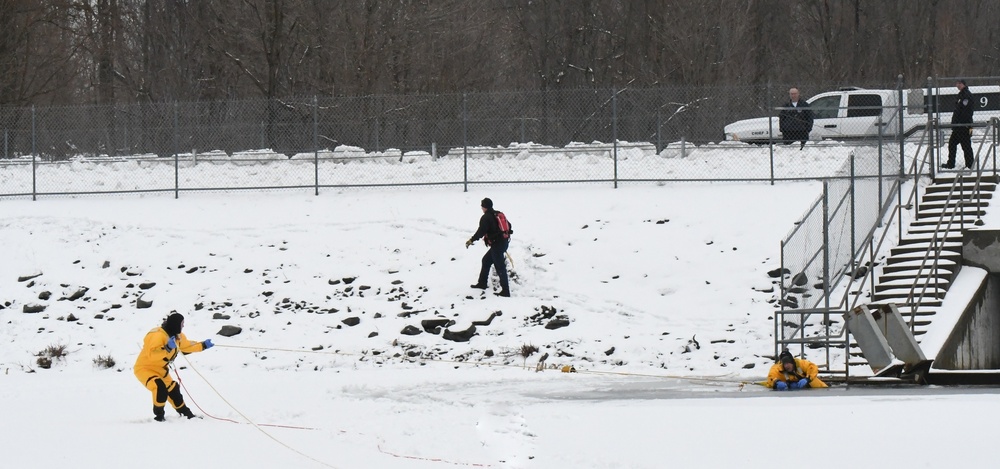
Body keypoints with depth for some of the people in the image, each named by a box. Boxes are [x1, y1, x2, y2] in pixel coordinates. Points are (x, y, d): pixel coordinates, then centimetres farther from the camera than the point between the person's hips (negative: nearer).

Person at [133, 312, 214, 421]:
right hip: (144, 368, -9)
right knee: (160, 388, -31)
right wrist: (167, 348, -46)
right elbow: (151, 354, -40)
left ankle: (184, 412, 39)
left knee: (173, 390, 18)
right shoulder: (158, 335, -29)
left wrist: (203, 346, 20)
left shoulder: (178, 336, 1)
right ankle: (158, 415, -17)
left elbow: (186, 346, 21)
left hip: (160, 370, 9)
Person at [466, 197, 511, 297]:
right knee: (486, 260, 22)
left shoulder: (485, 218, -13)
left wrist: (471, 240, -8)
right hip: (504, 242, 9)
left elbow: (481, 232, -19)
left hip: (496, 244, -9)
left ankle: (505, 291, -7)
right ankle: (482, 283, 30)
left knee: (500, 267, -6)